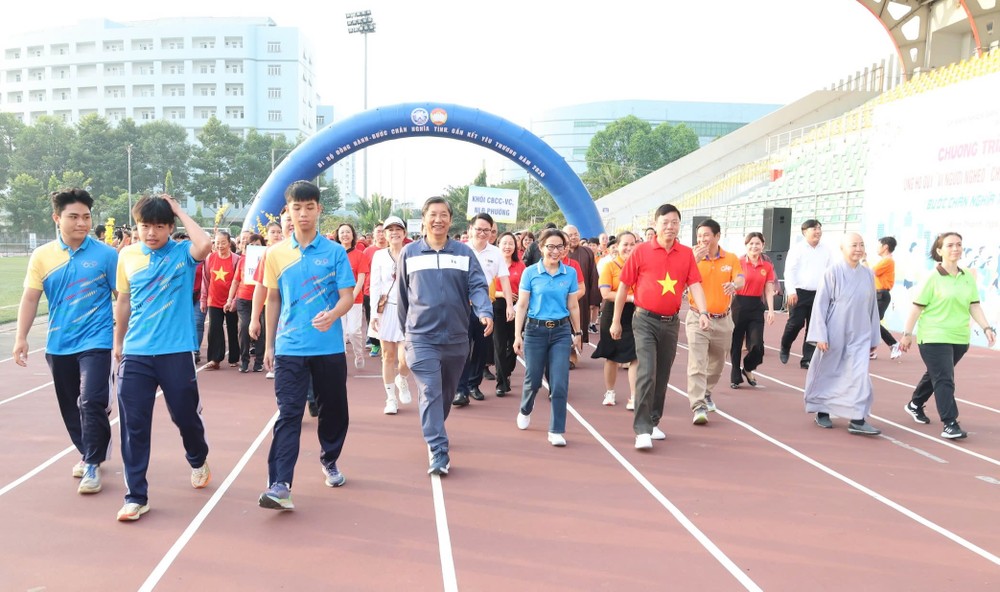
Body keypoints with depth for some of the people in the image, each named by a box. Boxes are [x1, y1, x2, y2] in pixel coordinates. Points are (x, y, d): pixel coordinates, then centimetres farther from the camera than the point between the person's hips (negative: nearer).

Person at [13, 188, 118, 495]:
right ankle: (87, 454, 33)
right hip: (58, 345, 4)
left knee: (92, 403, -12)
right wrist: (21, 337, -1)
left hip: (95, 342, -4)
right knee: (69, 406, 14)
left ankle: (92, 464, 3)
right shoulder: (42, 256, 1)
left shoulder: (105, 254, -7)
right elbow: (30, 298, 5)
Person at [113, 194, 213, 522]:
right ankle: (136, 496, 11)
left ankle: (198, 461, 42)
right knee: (134, 426, 1)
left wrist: (179, 210, -16)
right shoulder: (127, 255, 5)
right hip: (135, 354, 3)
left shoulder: (183, 252, -4)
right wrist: (118, 342, 21)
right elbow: (123, 301, 16)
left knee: (186, 416, 11)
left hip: (176, 352, -2)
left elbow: (205, 244, -29)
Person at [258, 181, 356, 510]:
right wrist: (269, 345, 12)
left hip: (329, 347, 0)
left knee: (334, 410, 13)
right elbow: (273, 300, 12)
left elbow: (348, 296, -6)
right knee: (288, 415, -6)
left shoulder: (335, 252, -2)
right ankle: (279, 486, -9)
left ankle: (329, 462, 37)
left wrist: (332, 315, -29)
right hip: (289, 348, 0)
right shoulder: (276, 254, 5)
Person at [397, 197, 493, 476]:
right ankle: (438, 451, -12)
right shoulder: (409, 253, 3)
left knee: (447, 394, 18)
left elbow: (478, 286, -5)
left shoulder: (464, 252, 3)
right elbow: (402, 295, 10)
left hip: (456, 337, 2)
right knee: (430, 393, -12)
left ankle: (434, 434, 41)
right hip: (421, 337, -2)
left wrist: (485, 312, -24)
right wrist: (406, 330, 15)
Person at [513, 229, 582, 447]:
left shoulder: (570, 273, 1)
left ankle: (556, 431, 7)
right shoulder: (530, 272, -4)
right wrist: (517, 335, -5)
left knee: (560, 384, -4)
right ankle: (525, 411, 41)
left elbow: (573, 307, 9)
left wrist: (577, 333, 12)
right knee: (533, 379, 10)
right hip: (535, 330, -1)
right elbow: (522, 305, -2)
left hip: (561, 331, 1)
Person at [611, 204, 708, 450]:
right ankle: (642, 430, -10)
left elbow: (695, 285, -2)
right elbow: (624, 286, 0)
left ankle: (653, 422, 27)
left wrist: (703, 312, -20)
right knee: (647, 373, -13)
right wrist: (616, 321, 1)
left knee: (662, 375, 12)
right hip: (645, 320, -4)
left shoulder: (687, 254, 5)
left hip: (671, 322, 4)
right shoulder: (642, 251, -3)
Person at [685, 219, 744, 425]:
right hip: (697, 319, -3)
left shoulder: (731, 259, 1)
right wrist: (695, 259, -30)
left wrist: (733, 284, -36)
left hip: (722, 320, 3)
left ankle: (706, 393, 42)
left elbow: (740, 280, -12)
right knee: (697, 364, -14)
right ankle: (698, 406, -14)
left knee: (717, 363, 17)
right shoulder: (693, 258, -4)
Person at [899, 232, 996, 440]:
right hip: (934, 337, -6)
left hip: (959, 338, 6)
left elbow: (974, 306, 7)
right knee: (944, 380, -10)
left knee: (936, 375, 20)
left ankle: (915, 405, 40)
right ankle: (949, 424, -8)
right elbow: (917, 307, -9)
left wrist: (986, 328, -6)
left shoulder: (968, 277, 5)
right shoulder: (932, 277, -10)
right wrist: (907, 333, -8)